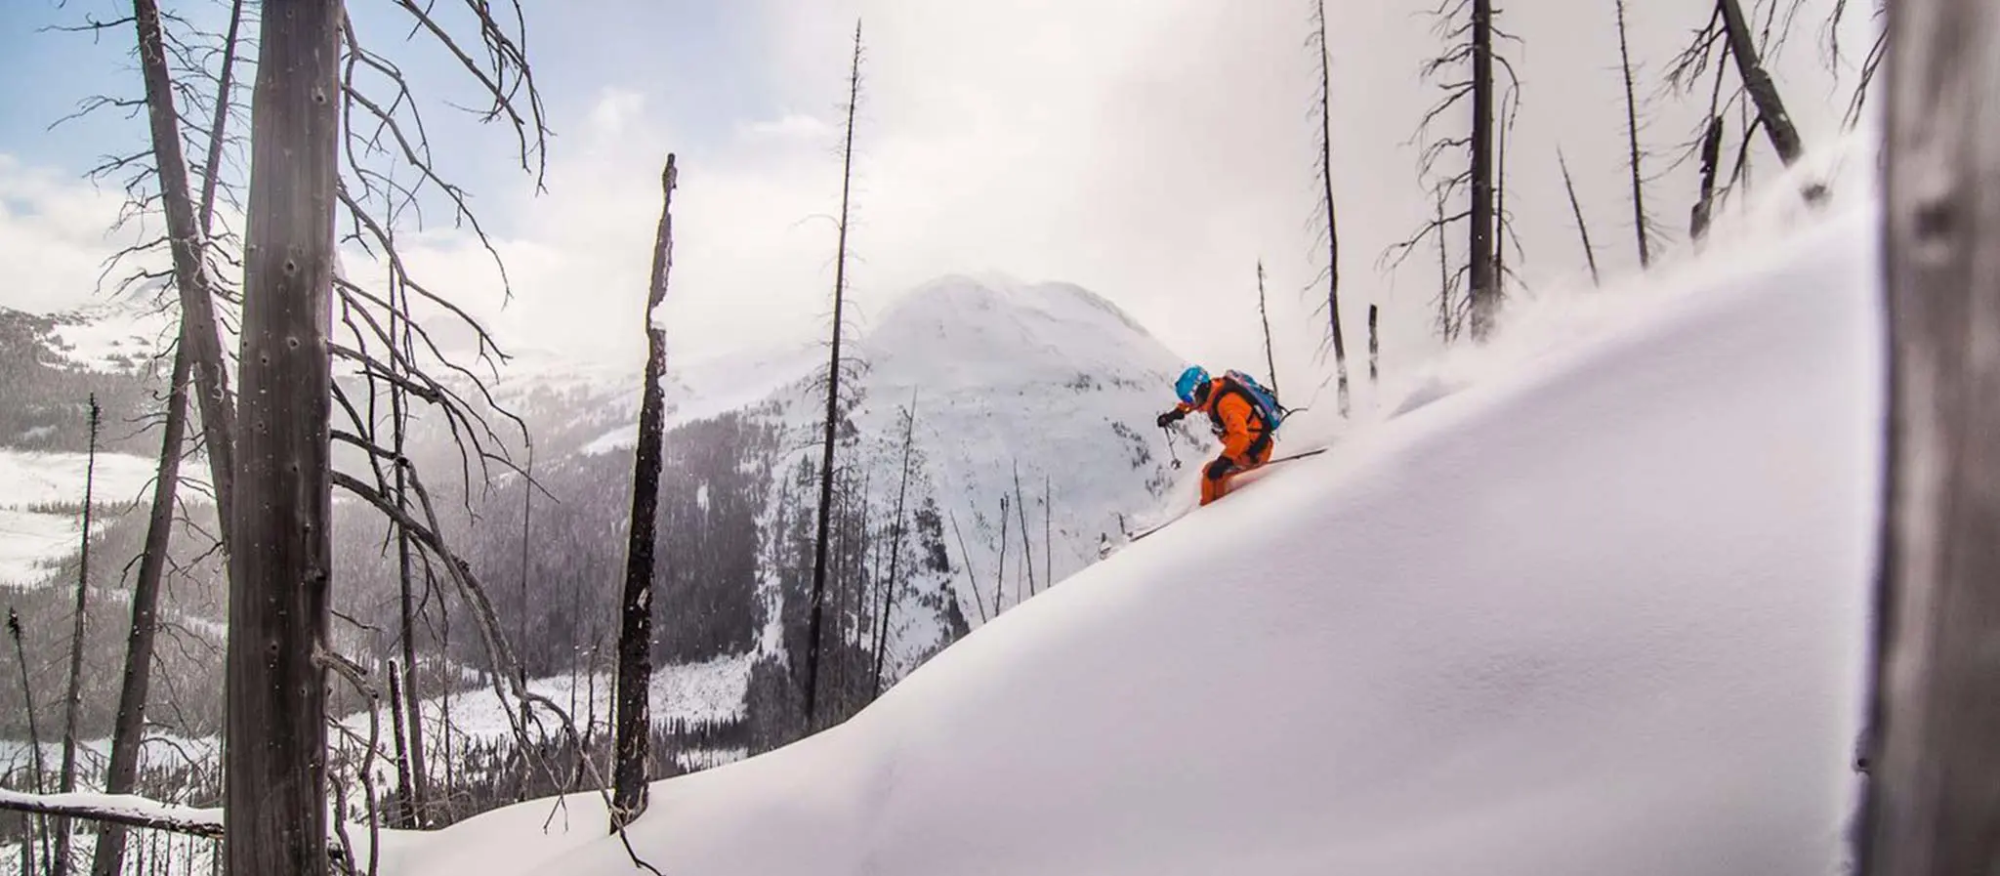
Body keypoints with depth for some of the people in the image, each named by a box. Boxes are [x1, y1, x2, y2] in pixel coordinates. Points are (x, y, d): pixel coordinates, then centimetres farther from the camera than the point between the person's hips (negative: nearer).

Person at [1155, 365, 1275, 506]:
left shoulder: (1226, 402, -30)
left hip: (1255, 452, -10)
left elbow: (1240, 435, -42)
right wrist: (1177, 412, 19)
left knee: (1212, 474, -12)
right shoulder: (1212, 389, -3)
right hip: (1244, 447, 10)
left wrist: (1223, 461, -46)